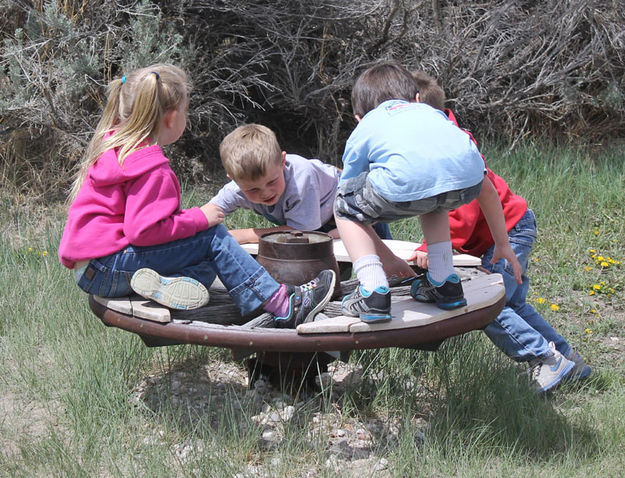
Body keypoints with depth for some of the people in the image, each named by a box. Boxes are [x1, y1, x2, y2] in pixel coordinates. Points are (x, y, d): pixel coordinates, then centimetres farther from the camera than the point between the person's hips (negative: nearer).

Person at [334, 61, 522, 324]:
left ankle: (373, 291, 8)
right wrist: (502, 244, 50)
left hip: (406, 182, -4)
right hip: (467, 180, 4)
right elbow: (486, 188, 41)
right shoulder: (433, 113, 43)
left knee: (345, 206, 25)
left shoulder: (363, 130, 35)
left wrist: (390, 260, 52)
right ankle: (445, 282, 30)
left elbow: (350, 208, 39)